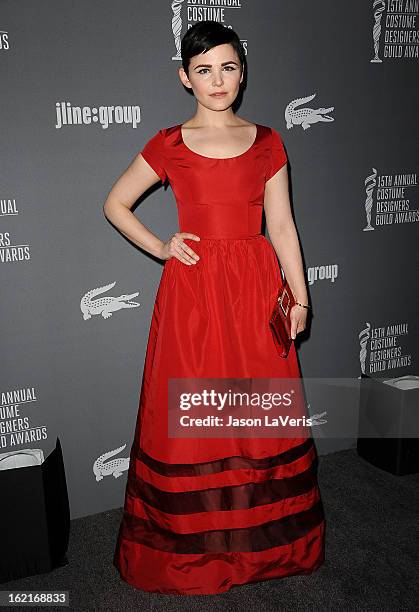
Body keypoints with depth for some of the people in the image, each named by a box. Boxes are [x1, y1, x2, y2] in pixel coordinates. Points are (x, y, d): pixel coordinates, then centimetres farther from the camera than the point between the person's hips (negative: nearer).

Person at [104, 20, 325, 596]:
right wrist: (160, 248, 0)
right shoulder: (169, 144, 3)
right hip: (193, 289, -2)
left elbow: (282, 224, 7)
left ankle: (266, 538, 32)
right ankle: (193, 545, 27)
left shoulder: (267, 141, 8)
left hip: (257, 287, 2)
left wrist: (299, 296, 4)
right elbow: (115, 204, 11)